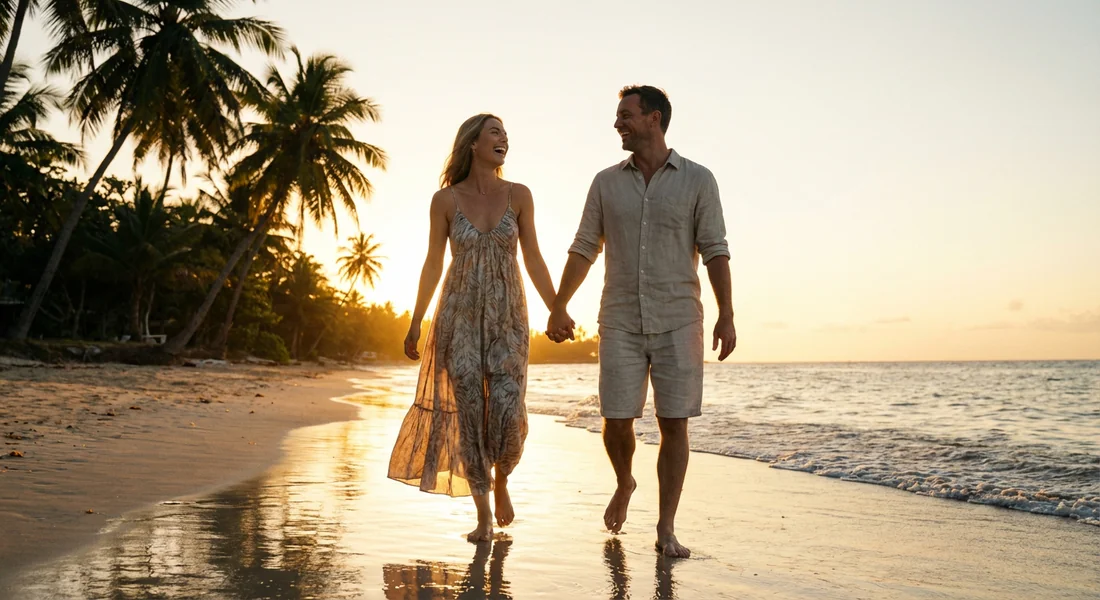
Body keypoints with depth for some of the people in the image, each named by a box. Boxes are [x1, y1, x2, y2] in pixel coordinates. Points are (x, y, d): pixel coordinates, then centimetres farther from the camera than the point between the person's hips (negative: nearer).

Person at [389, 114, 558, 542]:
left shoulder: (519, 196, 3)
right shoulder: (445, 199, 1)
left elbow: (533, 260, 6)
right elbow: (433, 264, 6)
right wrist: (416, 323, 6)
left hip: (507, 316, 1)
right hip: (460, 315, 0)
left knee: (507, 409, -12)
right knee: (468, 412, -1)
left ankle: (500, 480, 20)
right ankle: (483, 514, 11)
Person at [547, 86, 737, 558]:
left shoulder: (697, 180, 0)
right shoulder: (606, 182, 7)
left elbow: (715, 251, -2)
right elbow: (584, 249, 10)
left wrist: (726, 315, -10)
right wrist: (559, 307, 5)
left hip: (678, 322, -2)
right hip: (621, 322, 2)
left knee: (674, 423, -2)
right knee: (616, 419, -2)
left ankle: (666, 529, 7)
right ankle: (624, 484, 30)